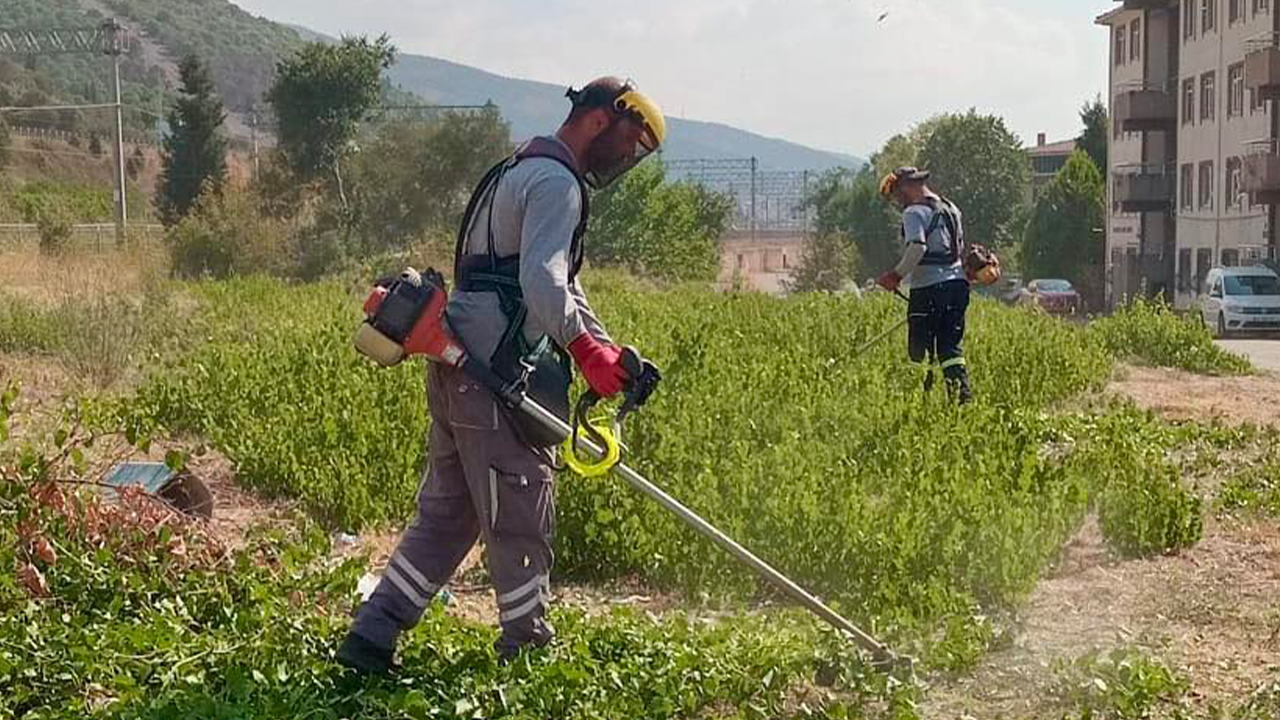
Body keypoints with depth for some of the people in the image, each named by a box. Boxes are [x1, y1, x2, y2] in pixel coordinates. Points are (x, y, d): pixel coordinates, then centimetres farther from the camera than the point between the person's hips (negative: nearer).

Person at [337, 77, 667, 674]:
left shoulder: (521, 173, 25)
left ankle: (370, 638, 13)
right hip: (496, 379, -10)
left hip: (459, 373, 11)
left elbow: (562, 287, 27)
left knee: (445, 513, 13)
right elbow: (542, 282, -25)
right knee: (521, 521, 2)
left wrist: (607, 350, 16)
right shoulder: (556, 181, -10)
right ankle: (528, 648, 15)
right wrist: (587, 349, -24)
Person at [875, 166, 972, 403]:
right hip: (957, 283, 8)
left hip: (929, 287, -8)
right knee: (951, 346, 9)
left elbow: (917, 248, -24)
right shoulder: (951, 209, 18)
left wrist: (897, 275, -18)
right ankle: (963, 393, -1)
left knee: (920, 351, -1)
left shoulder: (915, 212, -8)